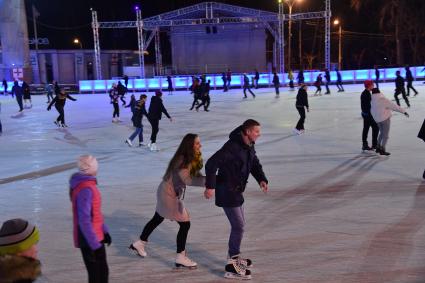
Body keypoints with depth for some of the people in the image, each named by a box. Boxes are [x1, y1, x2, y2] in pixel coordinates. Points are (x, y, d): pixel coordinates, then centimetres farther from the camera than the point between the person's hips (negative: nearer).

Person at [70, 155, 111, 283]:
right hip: (89, 240, -9)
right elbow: (84, 221, -27)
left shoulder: (88, 184, 5)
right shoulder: (85, 190, -25)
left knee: (102, 271, 21)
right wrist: (95, 245, -24)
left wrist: (104, 231, 15)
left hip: (96, 237, 9)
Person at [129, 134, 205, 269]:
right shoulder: (182, 160, -27)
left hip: (167, 192, 10)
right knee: (185, 224, -4)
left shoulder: (192, 159, 2)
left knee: (157, 219, 23)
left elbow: (195, 175, -1)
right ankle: (181, 258, 6)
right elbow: (187, 180, -38)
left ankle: (139, 244, 38)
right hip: (169, 194, -10)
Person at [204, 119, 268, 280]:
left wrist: (262, 180, -4)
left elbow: (255, 164, 15)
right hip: (226, 193, -10)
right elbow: (211, 164, -28)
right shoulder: (232, 146, -25)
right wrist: (210, 186, -26)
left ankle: (234, 257, 36)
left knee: (239, 225, 19)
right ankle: (232, 266, 3)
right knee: (238, 226, -7)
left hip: (236, 191, 10)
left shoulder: (249, 146, 5)